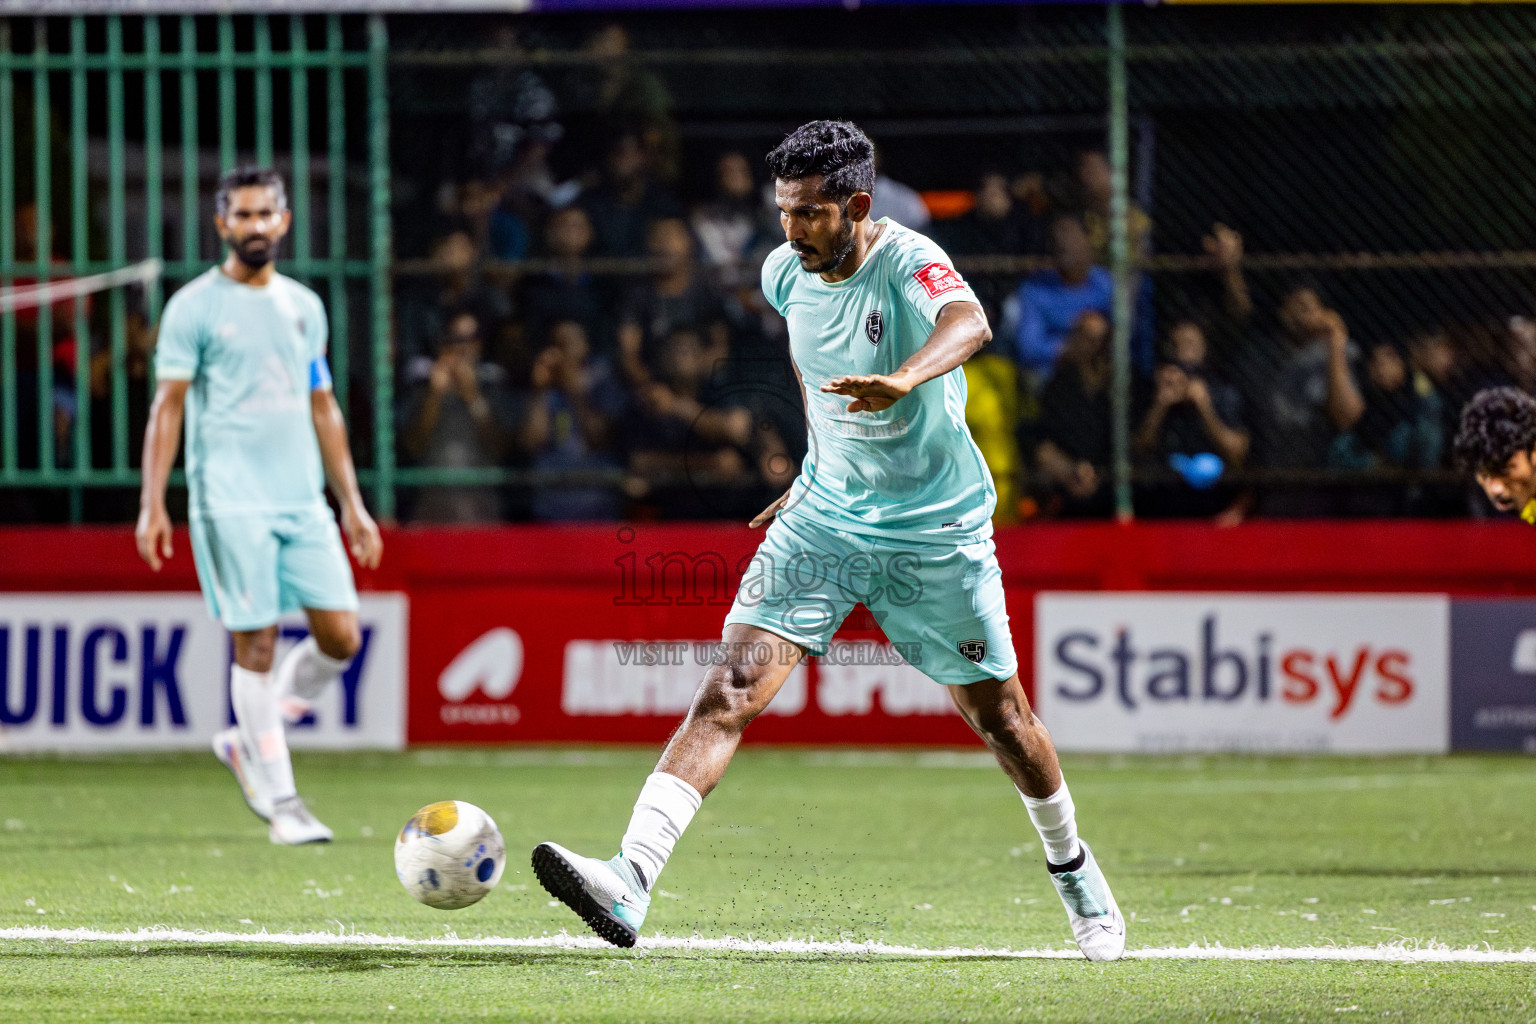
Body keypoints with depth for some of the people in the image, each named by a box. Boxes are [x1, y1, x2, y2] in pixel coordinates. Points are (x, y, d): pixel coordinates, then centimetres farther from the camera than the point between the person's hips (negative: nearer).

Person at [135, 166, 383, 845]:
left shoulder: (304, 306, 15)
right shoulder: (194, 306, -1)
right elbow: (168, 406, -2)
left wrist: (352, 503, 17)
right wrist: (152, 502, -10)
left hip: (303, 501, 5)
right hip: (230, 502, -5)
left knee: (341, 637, -4)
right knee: (256, 644, -6)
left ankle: (247, 742, 18)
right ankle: (280, 802, 1)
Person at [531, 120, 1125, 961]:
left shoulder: (908, 263, -22)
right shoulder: (786, 274, -3)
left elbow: (969, 323, -45)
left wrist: (905, 379, -65)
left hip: (937, 531, -4)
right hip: (824, 518, 4)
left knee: (998, 716, 9)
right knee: (731, 688, -14)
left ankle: (1073, 872, 37)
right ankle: (629, 883, -26)